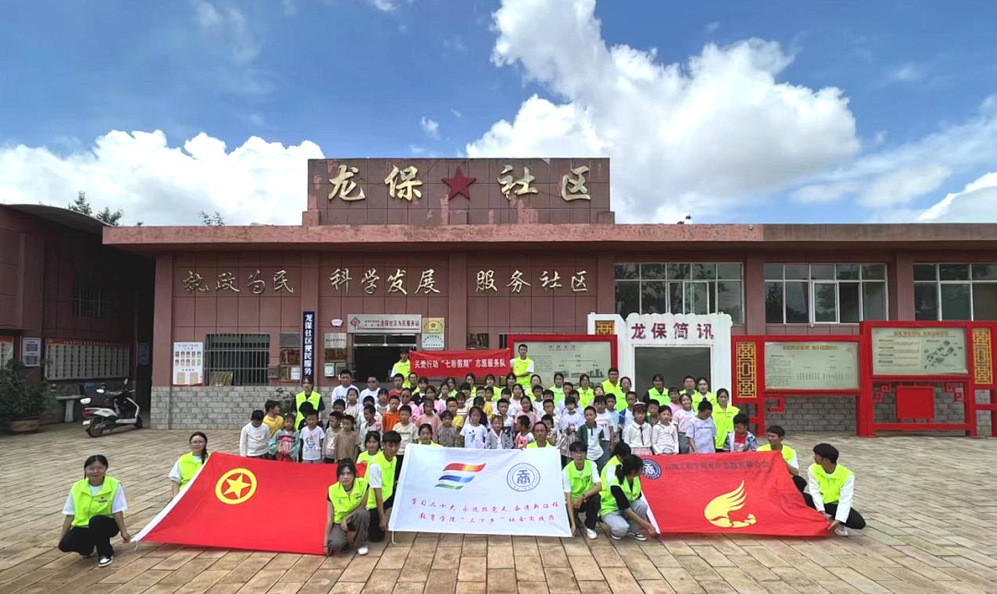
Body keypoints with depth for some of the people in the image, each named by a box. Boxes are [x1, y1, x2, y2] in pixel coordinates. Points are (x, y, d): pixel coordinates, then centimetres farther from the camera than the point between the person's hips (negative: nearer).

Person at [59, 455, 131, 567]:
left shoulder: (114, 485, -13)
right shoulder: (77, 487, -4)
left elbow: (117, 512, -13)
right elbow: (70, 515, 1)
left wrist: (123, 531, -20)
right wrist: (62, 537, -1)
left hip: (106, 525, -3)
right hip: (83, 527, 4)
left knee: (96, 520, -36)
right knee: (65, 544, -23)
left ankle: (106, 554, -12)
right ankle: (88, 547, 13)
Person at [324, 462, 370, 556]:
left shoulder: (363, 484, -23)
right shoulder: (333, 490, -20)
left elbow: (362, 506, -13)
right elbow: (329, 519, -15)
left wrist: (346, 518, -21)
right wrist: (325, 543, -13)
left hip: (355, 518, 1)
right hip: (339, 521, -1)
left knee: (362, 513, -34)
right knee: (335, 544, -29)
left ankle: (361, 544, -9)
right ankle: (344, 540, 9)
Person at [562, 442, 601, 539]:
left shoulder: (591, 465, -15)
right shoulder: (566, 471, -20)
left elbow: (599, 486, -24)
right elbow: (568, 497, -23)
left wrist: (582, 496, -37)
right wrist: (573, 524, -29)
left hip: (587, 499, 1)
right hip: (573, 501, 0)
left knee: (596, 497, -32)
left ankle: (589, 527, -8)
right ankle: (575, 520, 16)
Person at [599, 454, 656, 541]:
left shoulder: (636, 479, -12)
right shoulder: (616, 485, -32)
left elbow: (638, 499, -4)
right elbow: (627, 510, -30)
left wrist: (647, 523, -9)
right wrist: (647, 526, -27)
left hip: (626, 507, 6)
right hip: (610, 510, -6)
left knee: (642, 505, -26)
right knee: (623, 528, -38)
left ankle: (633, 531, -4)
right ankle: (615, 531, -2)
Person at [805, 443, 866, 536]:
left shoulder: (847, 475, -19)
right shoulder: (813, 469, -12)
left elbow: (845, 500, -24)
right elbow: (815, 492, -17)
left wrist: (838, 520, -35)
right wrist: (822, 513, -30)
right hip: (818, 504, 1)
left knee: (859, 523, -29)